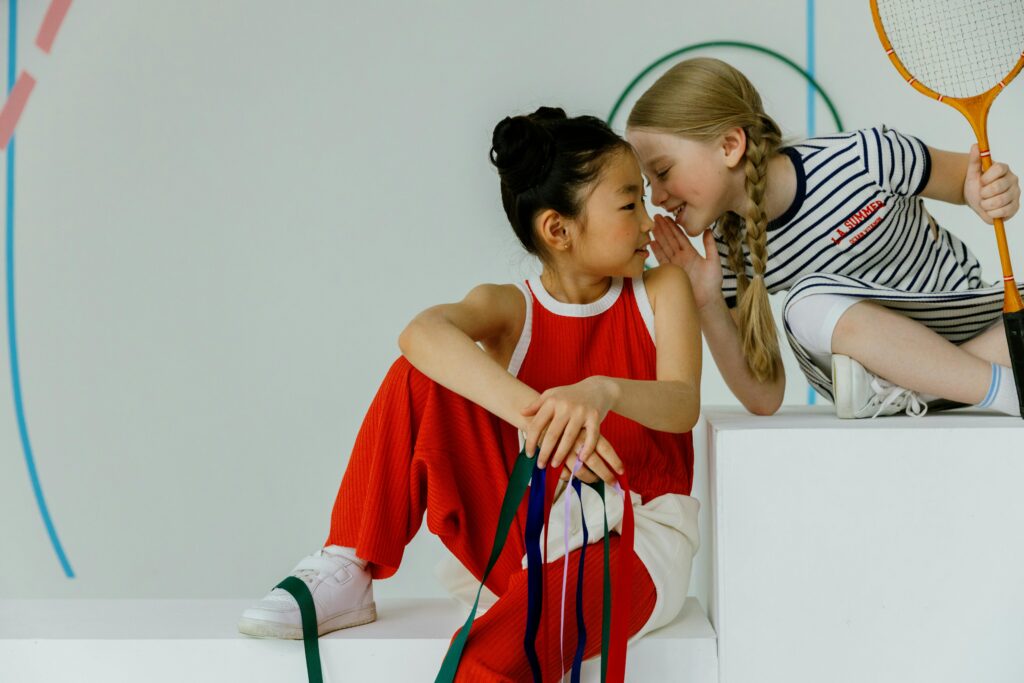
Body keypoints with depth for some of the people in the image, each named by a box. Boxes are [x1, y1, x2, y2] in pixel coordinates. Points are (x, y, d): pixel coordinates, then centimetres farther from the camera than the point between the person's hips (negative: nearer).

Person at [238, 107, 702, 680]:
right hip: (531, 535, 3)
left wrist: (603, 392, -41)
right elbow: (423, 331, -26)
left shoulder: (662, 290, 2)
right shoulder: (510, 309, -1)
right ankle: (348, 574, -12)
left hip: (636, 544, -2)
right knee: (421, 376, -14)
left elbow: (683, 405, -17)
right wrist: (531, 411, -46)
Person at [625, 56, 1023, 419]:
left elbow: (968, 175, -4)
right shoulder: (727, 251, -12)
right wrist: (707, 304, -21)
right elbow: (764, 400, -9)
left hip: (969, 319, -2)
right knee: (810, 302, -34)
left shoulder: (866, 159, -25)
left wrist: (991, 196, -28)